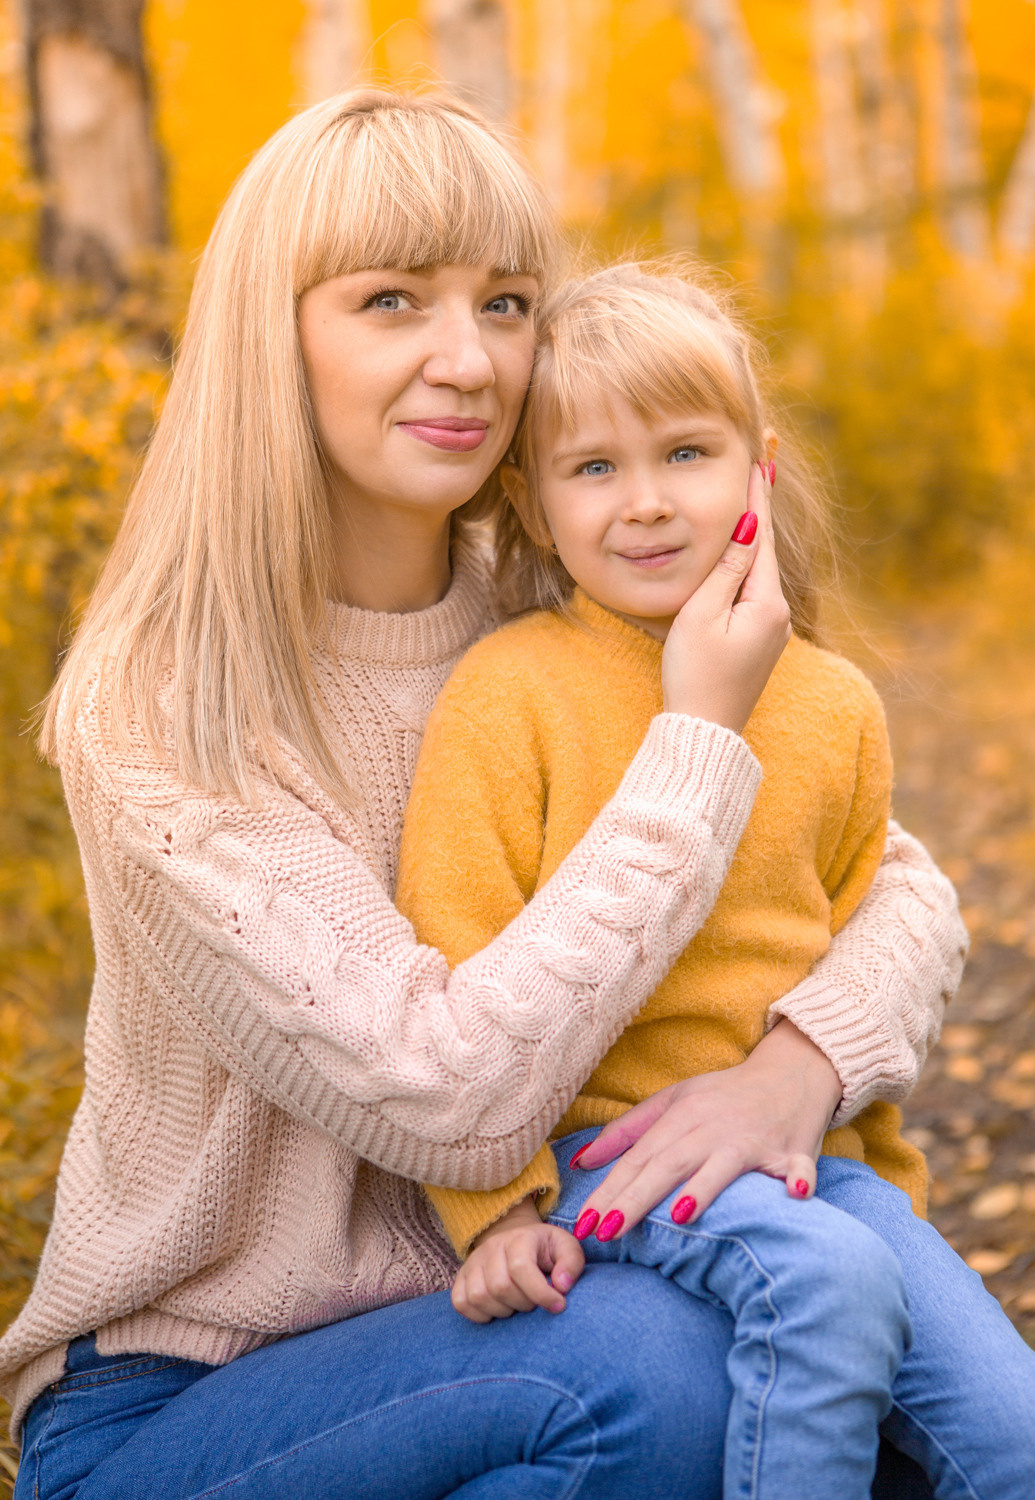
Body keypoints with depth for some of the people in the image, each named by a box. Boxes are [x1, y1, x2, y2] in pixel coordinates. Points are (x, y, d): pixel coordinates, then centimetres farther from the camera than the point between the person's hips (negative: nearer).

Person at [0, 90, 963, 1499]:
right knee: (642, 1365, -30)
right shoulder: (152, 710, -18)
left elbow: (907, 889, 1)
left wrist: (799, 1067, -22)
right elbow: (456, 1103, -26)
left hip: (477, 1316, 5)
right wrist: (700, 735, -22)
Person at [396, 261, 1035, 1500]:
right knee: (825, 1279, -32)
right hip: (596, 1144, -5)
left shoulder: (835, 708, 7)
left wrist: (882, 1178, 18)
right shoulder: (507, 696, -8)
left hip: (797, 1144, 5)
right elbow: (455, 974, -8)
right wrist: (495, 1205, -14)